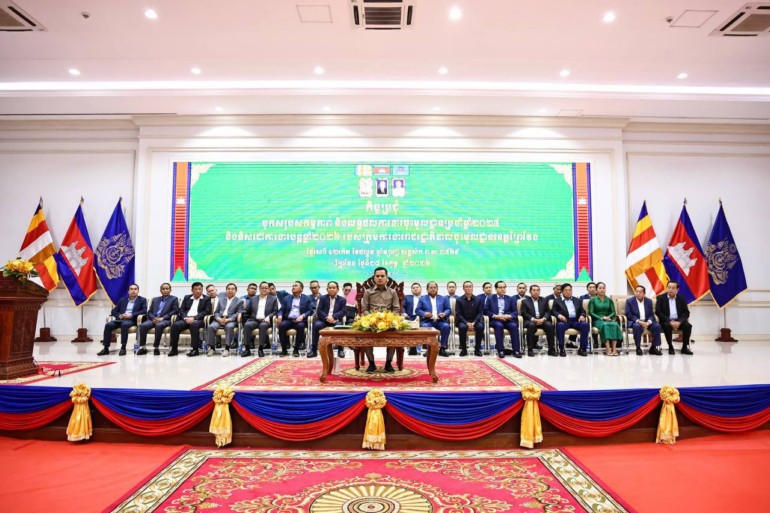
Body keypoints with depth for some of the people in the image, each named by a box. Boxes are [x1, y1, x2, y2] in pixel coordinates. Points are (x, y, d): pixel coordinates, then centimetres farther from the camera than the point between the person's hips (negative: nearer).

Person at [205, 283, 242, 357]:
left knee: (229, 327, -37)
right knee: (211, 326, -28)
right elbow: (216, 312, 16)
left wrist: (228, 319, -16)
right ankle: (212, 348, -19)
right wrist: (218, 318, -8)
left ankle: (227, 348, -32)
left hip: (230, 320, -3)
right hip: (219, 319, 3)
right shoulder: (221, 299, 23)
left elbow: (239, 314, 0)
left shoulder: (239, 301, 13)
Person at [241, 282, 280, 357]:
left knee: (263, 325, -37)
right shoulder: (253, 299, 22)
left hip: (265, 321, -2)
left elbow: (275, 311, 6)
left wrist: (268, 317, -12)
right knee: (247, 325, -30)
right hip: (254, 320, 2)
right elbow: (247, 310, 17)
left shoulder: (273, 299, 15)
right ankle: (247, 348, -27)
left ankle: (261, 348, -30)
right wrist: (241, 313, -5)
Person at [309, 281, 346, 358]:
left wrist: (333, 317, -19)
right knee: (317, 325, -32)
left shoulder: (342, 299, 14)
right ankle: (313, 349, -25)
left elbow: (343, 312, 0)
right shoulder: (322, 298, 14)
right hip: (323, 320, 1)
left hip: (335, 320, 0)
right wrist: (327, 317, -17)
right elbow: (319, 311, 3)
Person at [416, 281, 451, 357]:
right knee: (425, 327, -35)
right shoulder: (422, 299, 18)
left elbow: (448, 309, 13)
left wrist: (444, 314, -10)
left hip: (440, 321, 1)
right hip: (427, 321, -1)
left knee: (446, 326, -31)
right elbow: (418, 310, 7)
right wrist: (424, 314, -14)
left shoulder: (443, 298, 22)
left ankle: (442, 348, -23)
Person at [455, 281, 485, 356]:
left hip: (475, 320, 1)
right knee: (462, 327, -34)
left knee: (480, 327, -31)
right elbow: (458, 314, -4)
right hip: (463, 321, -1)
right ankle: (463, 349, -16)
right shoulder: (459, 300, 0)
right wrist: (466, 323, -19)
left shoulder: (478, 299, 4)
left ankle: (477, 349, -16)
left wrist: (474, 322, -16)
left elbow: (480, 313, 1)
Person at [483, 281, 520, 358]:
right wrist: (495, 316, -12)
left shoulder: (510, 299, 19)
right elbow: (486, 311, 4)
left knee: (514, 326, -30)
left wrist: (509, 316, -11)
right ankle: (500, 350, -32)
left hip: (508, 320, 2)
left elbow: (515, 312, 10)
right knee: (499, 325, -35)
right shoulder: (490, 298, 13)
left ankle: (516, 350, -27)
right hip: (495, 320, -2)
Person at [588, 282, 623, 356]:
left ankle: (614, 349, -41)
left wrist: (608, 317, -11)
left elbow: (613, 312, 10)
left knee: (615, 325, -32)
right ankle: (608, 349, -45)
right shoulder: (593, 300, 10)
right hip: (597, 320, -3)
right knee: (605, 325, -37)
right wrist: (601, 318, -14)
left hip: (608, 319, 3)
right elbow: (591, 313, 0)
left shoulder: (609, 300, 19)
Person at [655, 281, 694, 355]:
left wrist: (679, 322, -17)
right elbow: (658, 312, -7)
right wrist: (670, 321, -19)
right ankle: (670, 347, -19)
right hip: (666, 321, -3)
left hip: (678, 321, 3)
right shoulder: (661, 298, 0)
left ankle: (685, 347, -13)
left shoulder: (681, 298, 7)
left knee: (688, 325, -26)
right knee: (667, 326, -34)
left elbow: (686, 313, 3)